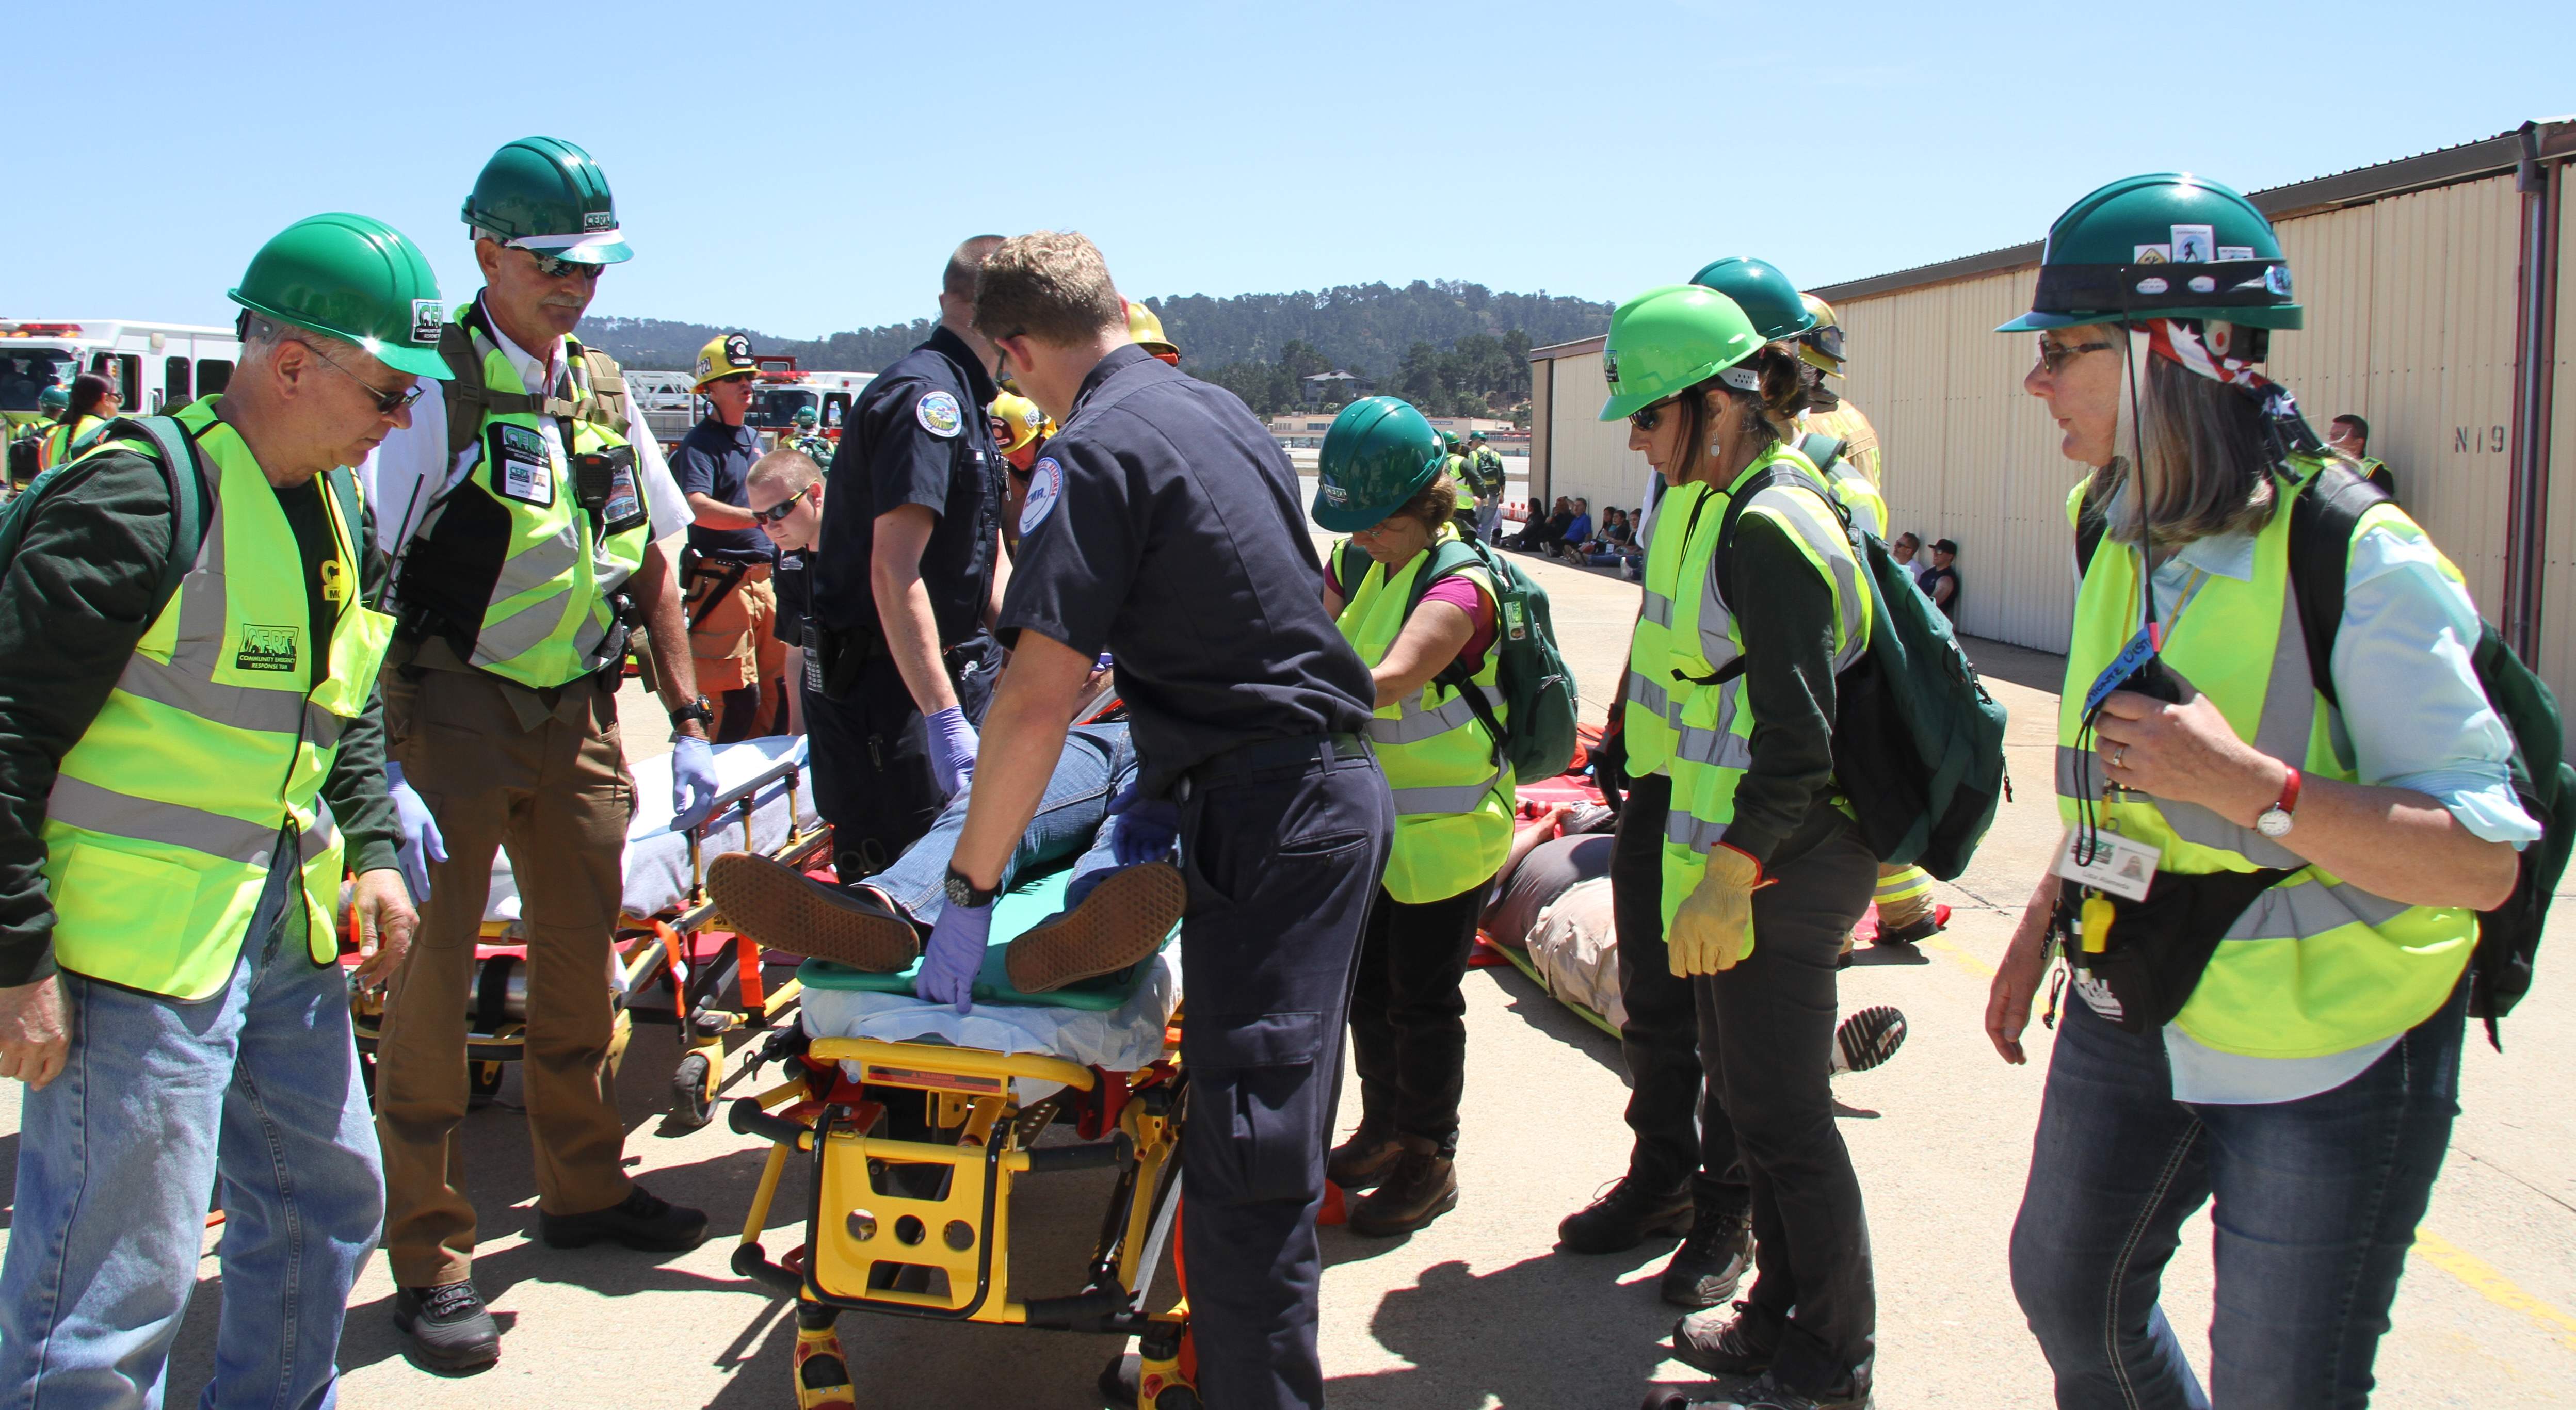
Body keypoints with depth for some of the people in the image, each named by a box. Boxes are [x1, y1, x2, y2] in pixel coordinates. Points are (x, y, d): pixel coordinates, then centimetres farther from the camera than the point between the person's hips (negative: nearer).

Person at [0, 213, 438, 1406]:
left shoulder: (335, 510, 10)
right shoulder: (144, 493, -17)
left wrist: (371, 853, 9)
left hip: (285, 936, 9)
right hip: (139, 949, -9)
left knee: (327, 1198, 21)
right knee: (119, 1287, -3)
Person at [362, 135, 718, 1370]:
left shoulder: (604, 394, 8)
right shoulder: (435, 390, -11)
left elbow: (654, 563, 15)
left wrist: (686, 724, 11)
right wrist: (379, 770, -22)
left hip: (580, 716, 6)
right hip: (453, 719, -6)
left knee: (578, 964, 15)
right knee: (433, 975, 0)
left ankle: (582, 1186, 33)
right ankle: (429, 1256, 11)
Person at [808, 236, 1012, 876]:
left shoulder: (963, 402, 17)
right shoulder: (925, 394, -18)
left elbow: (988, 558, 19)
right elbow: (894, 573, -27)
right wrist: (944, 719, -30)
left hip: (952, 672, 10)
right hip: (885, 686, -10)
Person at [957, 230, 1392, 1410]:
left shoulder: (1093, 453, -12)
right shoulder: (1223, 411, 15)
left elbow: (1038, 699, -19)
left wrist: (970, 889, -11)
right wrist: (1168, 780, 26)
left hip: (1270, 823, -10)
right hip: (1346, 791, 10)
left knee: (1244, 1149, -6)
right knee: (1282, 1120, 23)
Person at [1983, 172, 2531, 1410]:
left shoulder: (2358, 561, -23)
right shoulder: (2114, 529, 2)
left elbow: (2483, 861, -24)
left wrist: (2253, 788, -35)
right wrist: (2047, 912, 17)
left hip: (2323, 1068, -7)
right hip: (2129, 1019, 7)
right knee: (2065, 1291, 21)